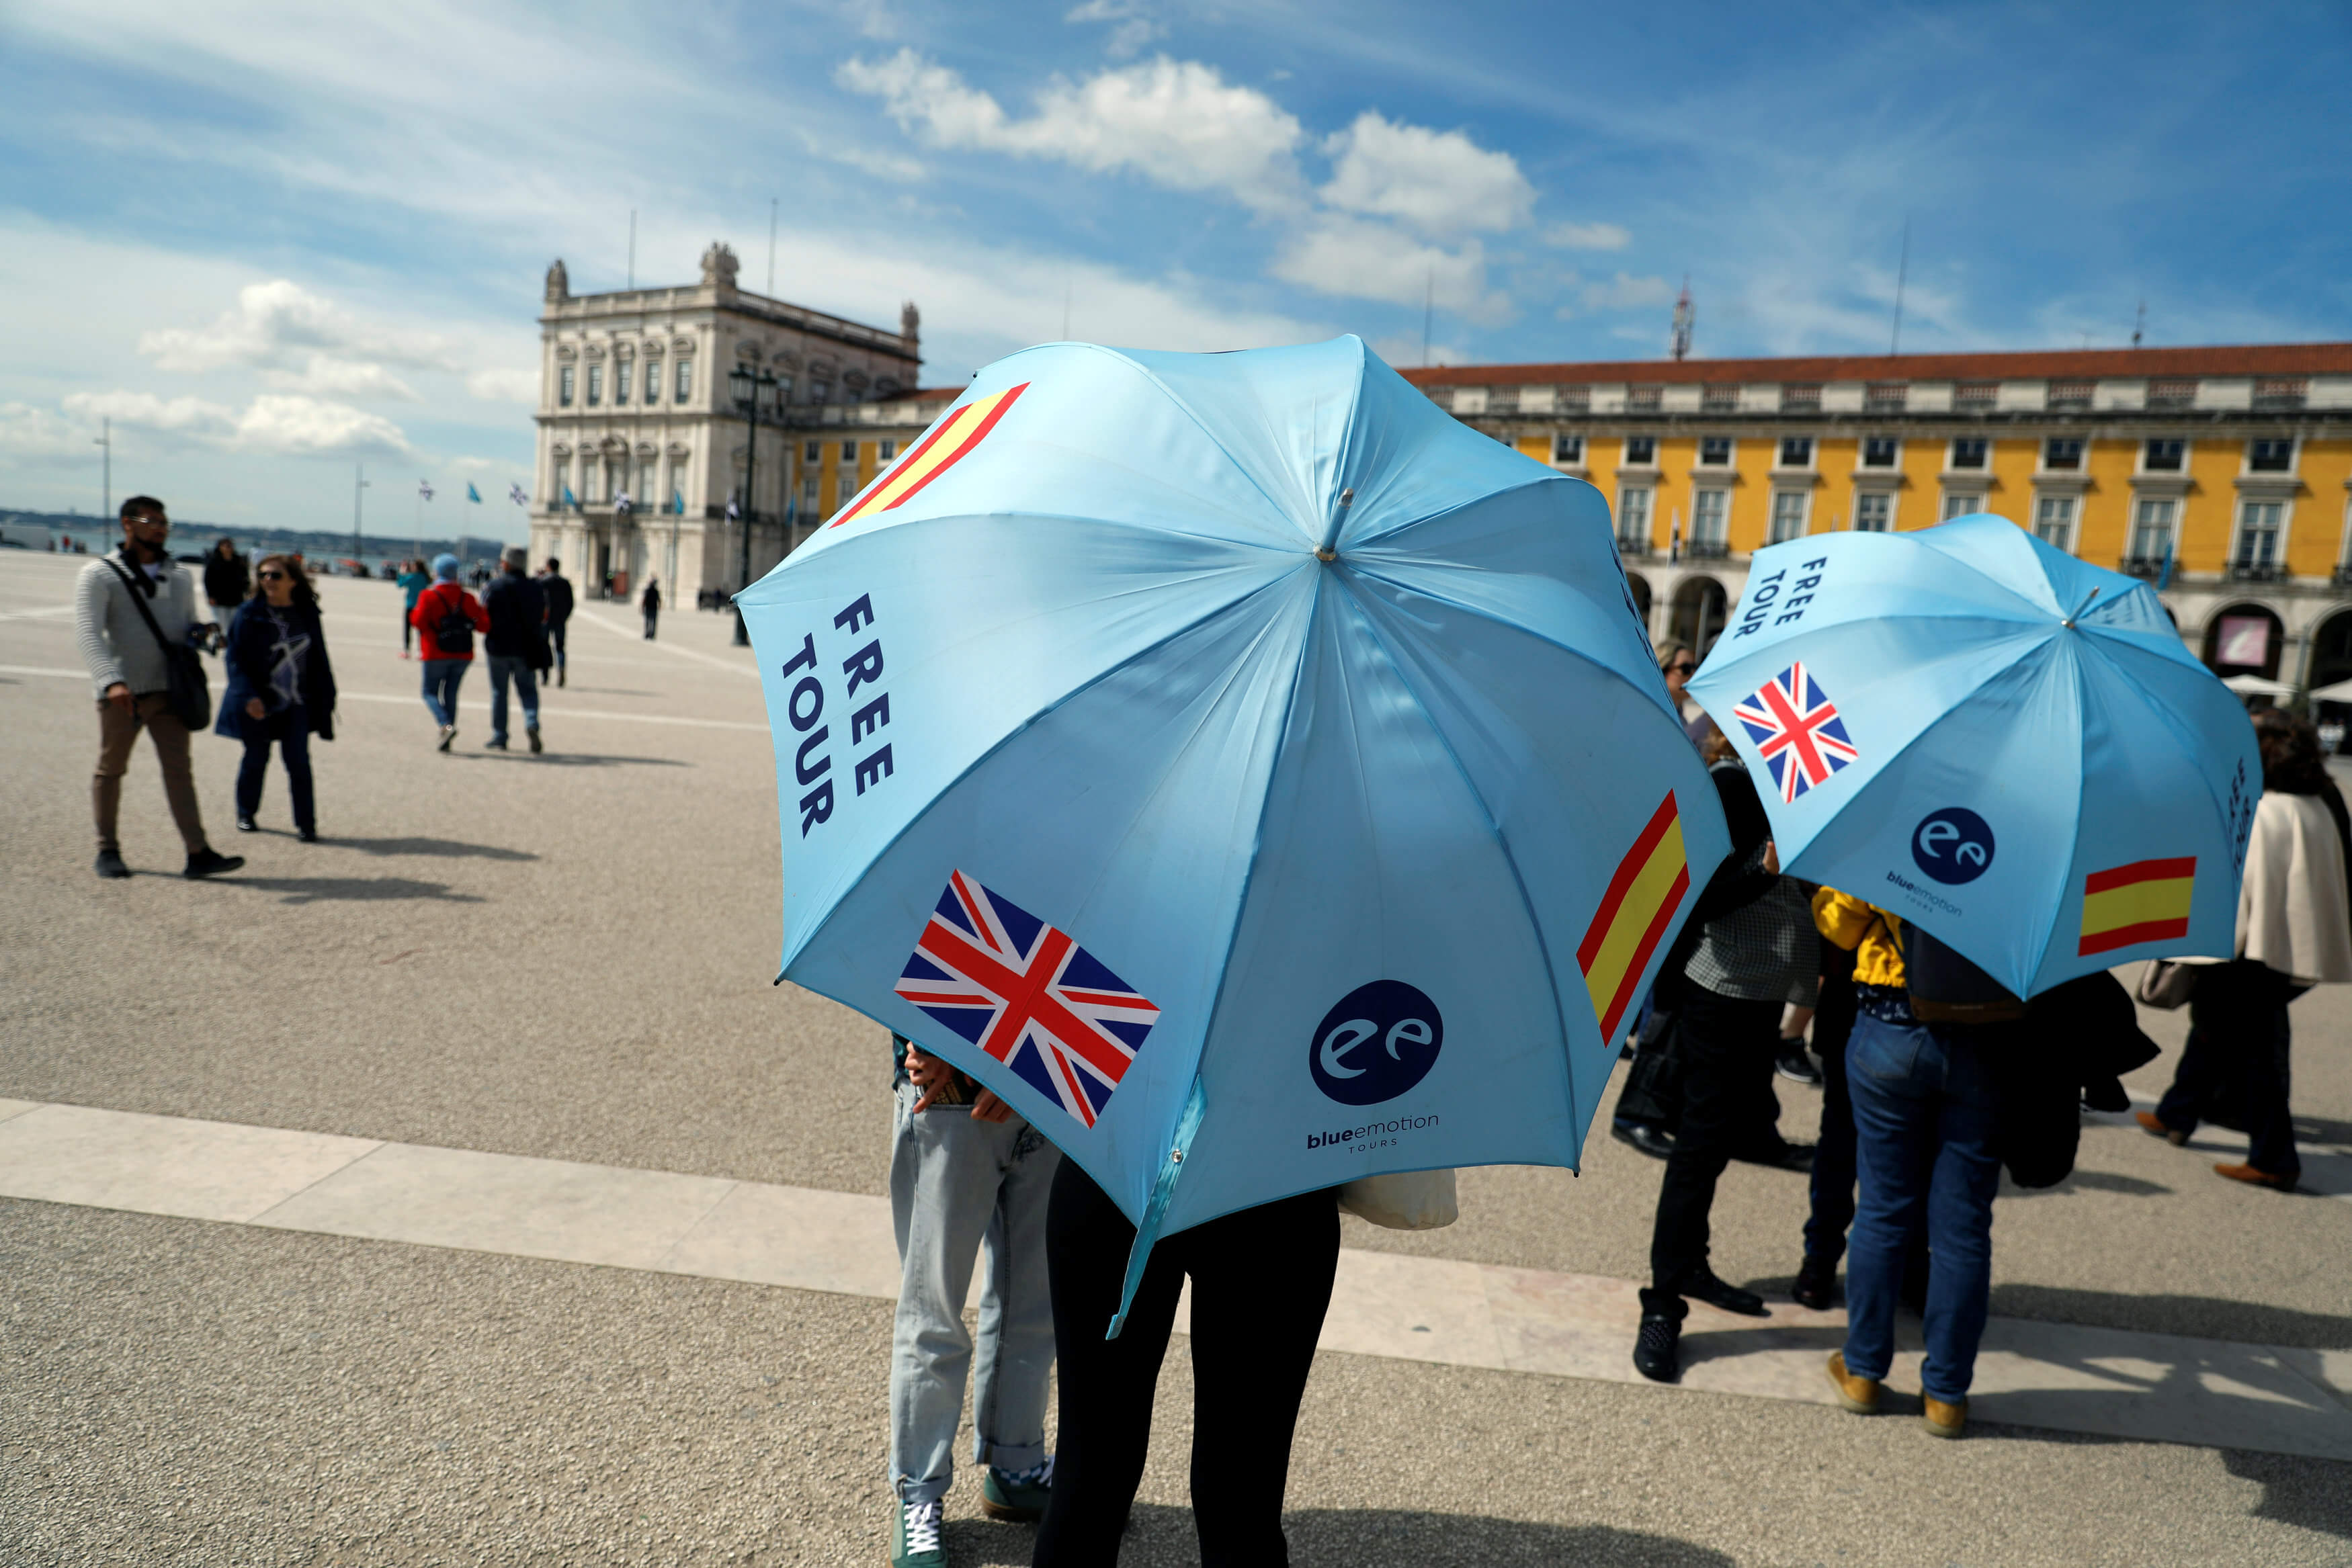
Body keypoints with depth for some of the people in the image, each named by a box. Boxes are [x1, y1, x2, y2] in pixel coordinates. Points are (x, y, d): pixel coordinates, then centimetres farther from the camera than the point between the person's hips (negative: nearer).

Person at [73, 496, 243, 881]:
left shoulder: (179, 577, 16)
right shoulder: (99, 574, -2)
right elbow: (88, 633, -13)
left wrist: (202, 632, -1)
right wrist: (111, 681, -29)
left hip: (168, 689, 4)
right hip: (122, 693, -3)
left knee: (179, 768, -3)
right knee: (111, 770, 7)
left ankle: (198, 853, -10)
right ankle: (107, 850, 20)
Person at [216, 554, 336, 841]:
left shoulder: (307, 614, 4)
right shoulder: (248, 614, -5)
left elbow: (319, 659, 10)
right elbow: (236, 660, -7)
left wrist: (325, 699, 8)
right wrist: (248, 696, -20)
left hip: (296, 704, 1)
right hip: (258, 704, -1)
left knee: (298, 761, -5)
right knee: (256, 759, 10)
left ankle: (306, 823, 1)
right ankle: (246, 814, 29)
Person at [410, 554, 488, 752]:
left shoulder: (429, 596, -8)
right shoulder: (467, 598, 3)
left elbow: (419, 621, -15)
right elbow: (483, 625, -2)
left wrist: (413, 613, 6)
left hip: (437, 654, -4)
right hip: (463, 654, 4)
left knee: (431, 692, 7)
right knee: (450, 693, 11)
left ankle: (446, 725, -20)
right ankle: (446, 741, 10)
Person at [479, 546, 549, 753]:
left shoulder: (495, 586, -8)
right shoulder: (535, 588, 4)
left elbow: (484, 616, -10)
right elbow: (544, 618, 5)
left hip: (499, 645, -2)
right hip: (526, 648, 2)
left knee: (499, 692, 8)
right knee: (528, 689, 9)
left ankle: (499, 736, 12)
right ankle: (532, 724, -17)